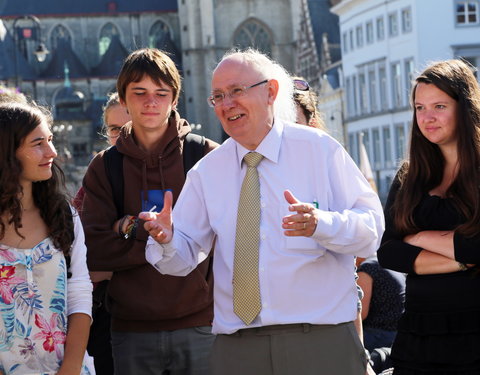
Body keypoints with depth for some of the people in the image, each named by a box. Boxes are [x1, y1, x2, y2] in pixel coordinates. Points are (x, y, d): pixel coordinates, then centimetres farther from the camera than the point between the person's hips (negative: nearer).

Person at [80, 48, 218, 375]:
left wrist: (136, 229, -10)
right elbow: (94, 250, -3)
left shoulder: (206, 156, 2)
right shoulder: (104, 168, 6)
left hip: (200, 324, -1)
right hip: (132, 331, 1)